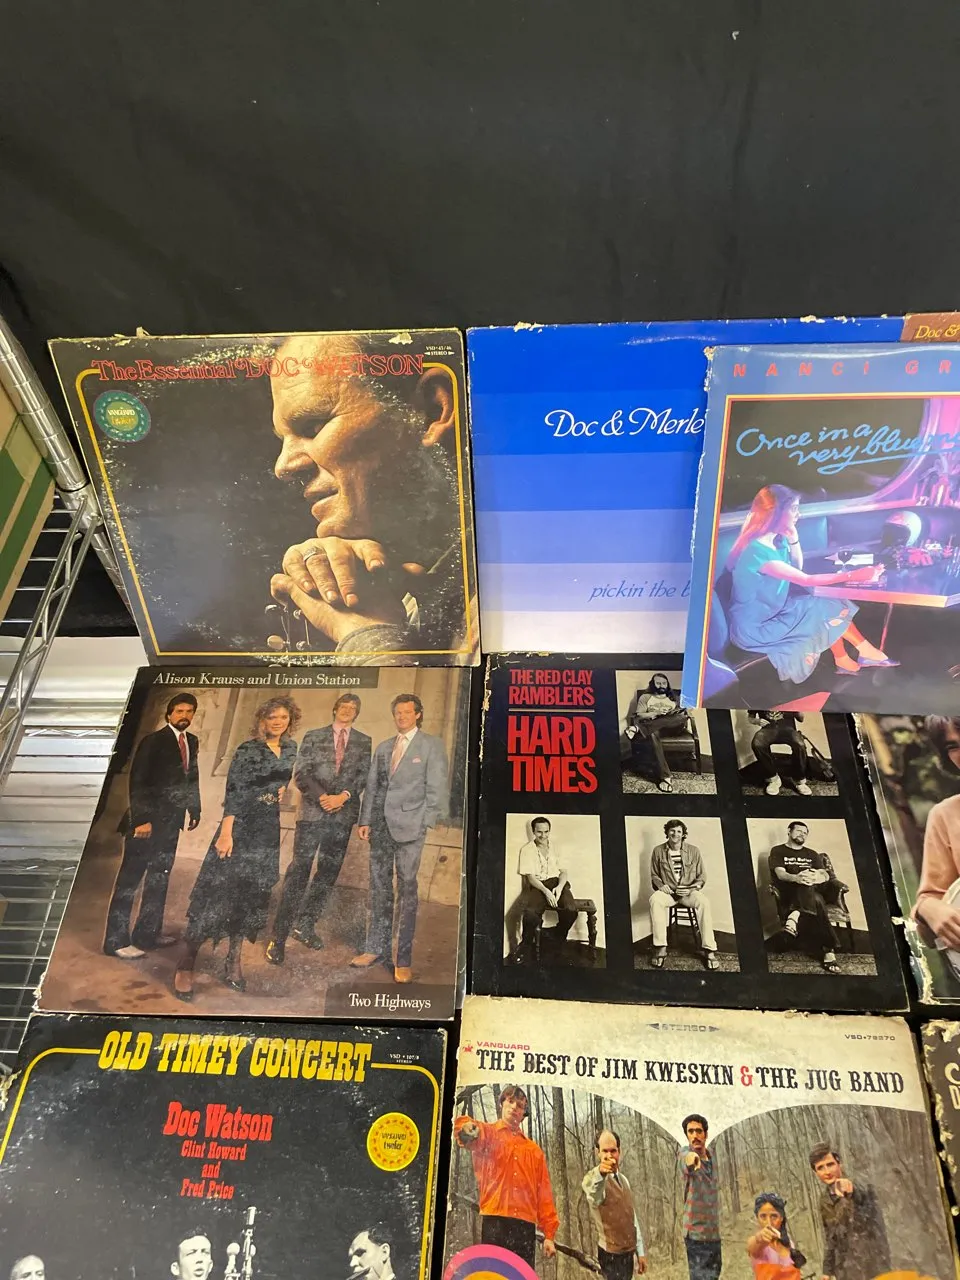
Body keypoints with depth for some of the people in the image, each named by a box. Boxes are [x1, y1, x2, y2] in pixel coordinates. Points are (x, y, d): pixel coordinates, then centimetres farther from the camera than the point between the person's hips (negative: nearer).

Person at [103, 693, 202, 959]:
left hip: (170, 821, 7)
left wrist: (194, 810, 7)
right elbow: (137, 782, -16)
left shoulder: (192, 741, 8)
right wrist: (141, 819, -20)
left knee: (159, 879, 15)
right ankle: (116, 940, 9)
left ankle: (148, 933, 26)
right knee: (130, 879, 1)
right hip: (146, 821, -7)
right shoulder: (153, 741, -12)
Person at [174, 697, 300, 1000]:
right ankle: (186, 965, 4)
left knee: (253, 894, 12)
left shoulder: (291, 748, 6)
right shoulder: (247, 750, -12)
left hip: (270, 833, 6)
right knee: (217, 891, -5)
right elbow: (233, 793, -16)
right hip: (241, 828, -6)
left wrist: (286, 791, 6)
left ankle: (234, 960, 24)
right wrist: (226, 833, -21)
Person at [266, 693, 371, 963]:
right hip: (313, 811, -2)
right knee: (299, 869, -6)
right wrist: (321, 796, -13)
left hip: (344, 813, 2)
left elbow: (363, 775, 1)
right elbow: (300, 772, 1)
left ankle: (306, 925, 21)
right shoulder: (313, 736, 8)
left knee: (328, 872, 7)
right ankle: (279, 936, -2)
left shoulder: (364, 742, 10)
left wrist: (343, 796, -14)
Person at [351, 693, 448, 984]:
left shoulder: (431, 746, 1)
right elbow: (371, 786, 15)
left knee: (407, 889, -2)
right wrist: (365, 821, 6)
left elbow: (436, 789, -3)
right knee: (379, 887, 10)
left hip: (409, 826, -5)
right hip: (380, 825, 5)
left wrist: (425, 825, -9)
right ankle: (376, 947, 20)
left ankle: (403, 959, 3)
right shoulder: (383, 748, 17)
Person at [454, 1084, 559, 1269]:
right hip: (494, 1222, -3)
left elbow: (544, 1193, 17)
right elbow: (467, 1132, -15)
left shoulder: (534, 1150, 21)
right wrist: (466, 1127, -40)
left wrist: (549, 1234, 8)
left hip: (526, 1226, 3)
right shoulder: (487, 1133, 9)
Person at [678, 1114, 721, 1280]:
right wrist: (690, 1160, -63)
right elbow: (686, 1163, -40)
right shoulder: (685, 1153, -15)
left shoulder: (710, 1153, 4)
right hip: (696, 1231, -7)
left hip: (714, 1231, 7)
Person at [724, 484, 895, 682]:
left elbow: (797, 568, 15)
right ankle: (866, 652, 15)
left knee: (830, 606, -3)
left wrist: (793, 538, -2)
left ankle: (844, 661, 8)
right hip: (754, 627, -8)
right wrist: (853, 575, -21)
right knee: (828, 611, -5)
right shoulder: (756, 551, -29)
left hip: (772, 612, 8)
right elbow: (806, 580, -26)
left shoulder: (777, 540, -1)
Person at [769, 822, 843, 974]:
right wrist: (796, 878, -30)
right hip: (789, 893, -4)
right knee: (815, 902, -36)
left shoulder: (812, 854, 25)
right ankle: (828, 950, -43)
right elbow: (780, 874, -7)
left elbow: (825, 875, 9)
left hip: (815, 889, 4)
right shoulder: (778, 851, 11)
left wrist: (820, 877, -18)